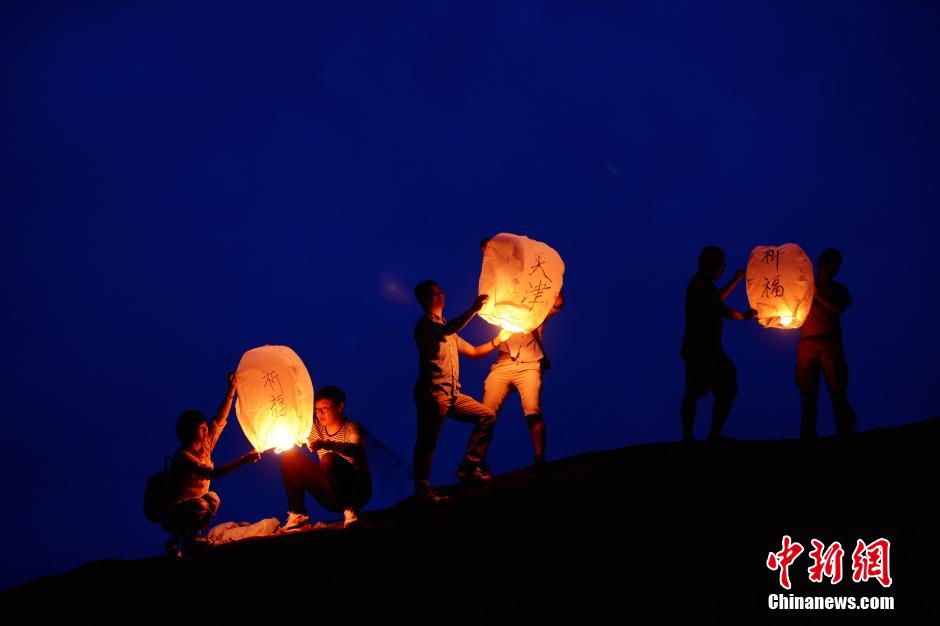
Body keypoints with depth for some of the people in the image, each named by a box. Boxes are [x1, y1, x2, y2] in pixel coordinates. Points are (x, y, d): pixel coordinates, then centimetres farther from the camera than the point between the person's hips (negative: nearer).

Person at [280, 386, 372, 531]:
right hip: (331, 498, 6)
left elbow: (357, 450, -32)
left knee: (329, 459, -33)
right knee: (290, 456, -3)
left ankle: (350, 509, -21)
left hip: (357, 490, -6)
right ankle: (298, 514, -4)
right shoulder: (315, 427, 7)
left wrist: (326, 445, -47)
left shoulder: (352, 428, -11)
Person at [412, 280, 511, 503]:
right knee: (427, 442, -11)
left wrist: (498, 340, 17)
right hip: (433, 394, -9)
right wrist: (474, 309, -27)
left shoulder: (447, 329, 26)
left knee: (487, 416, 7)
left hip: (452, 395, 9)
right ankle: (423, 490, -9)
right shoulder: (425, 325, -4)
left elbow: (473, 352, 29)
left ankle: (469, 467, 7)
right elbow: (448, 330, -26)